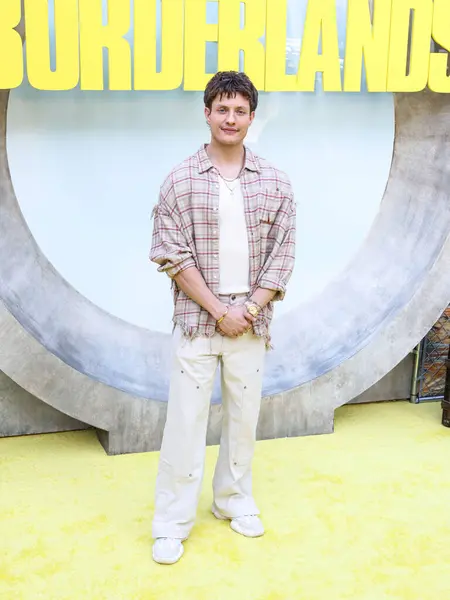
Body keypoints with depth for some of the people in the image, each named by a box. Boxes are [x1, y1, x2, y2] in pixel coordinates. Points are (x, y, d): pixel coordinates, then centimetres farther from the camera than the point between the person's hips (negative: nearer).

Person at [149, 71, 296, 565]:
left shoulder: (275, 184, 3)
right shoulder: (181, 181, -3)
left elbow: (282, 255, 2)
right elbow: (171, 254, -7)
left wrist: (247, 309, -8)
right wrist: (218, 309, -12)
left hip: (251, 320, 2)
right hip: (196, 319, -2)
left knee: (244, 414, 12)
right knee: (186, 418, 1)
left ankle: (234, 500, 30)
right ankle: (172, 521, 12)